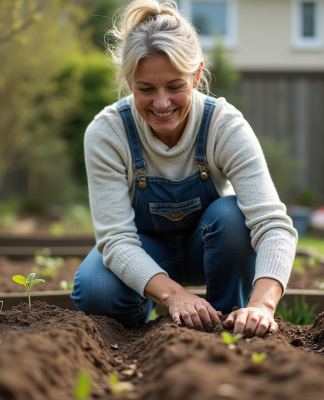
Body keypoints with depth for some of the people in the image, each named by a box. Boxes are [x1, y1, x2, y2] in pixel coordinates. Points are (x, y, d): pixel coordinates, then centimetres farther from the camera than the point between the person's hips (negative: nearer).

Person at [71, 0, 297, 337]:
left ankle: (229, 329, -9)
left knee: (232, 214, -33)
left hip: (208, 245, 1)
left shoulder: (226, 126, -27)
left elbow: (272, 223, -36)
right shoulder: (105, 133, -26)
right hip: (144, 250, 0)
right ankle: (139, 323, 5)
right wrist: (172, 293, -49)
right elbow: (116, 238, -30)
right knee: (94, 290, -31)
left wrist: (262, 304, -55)